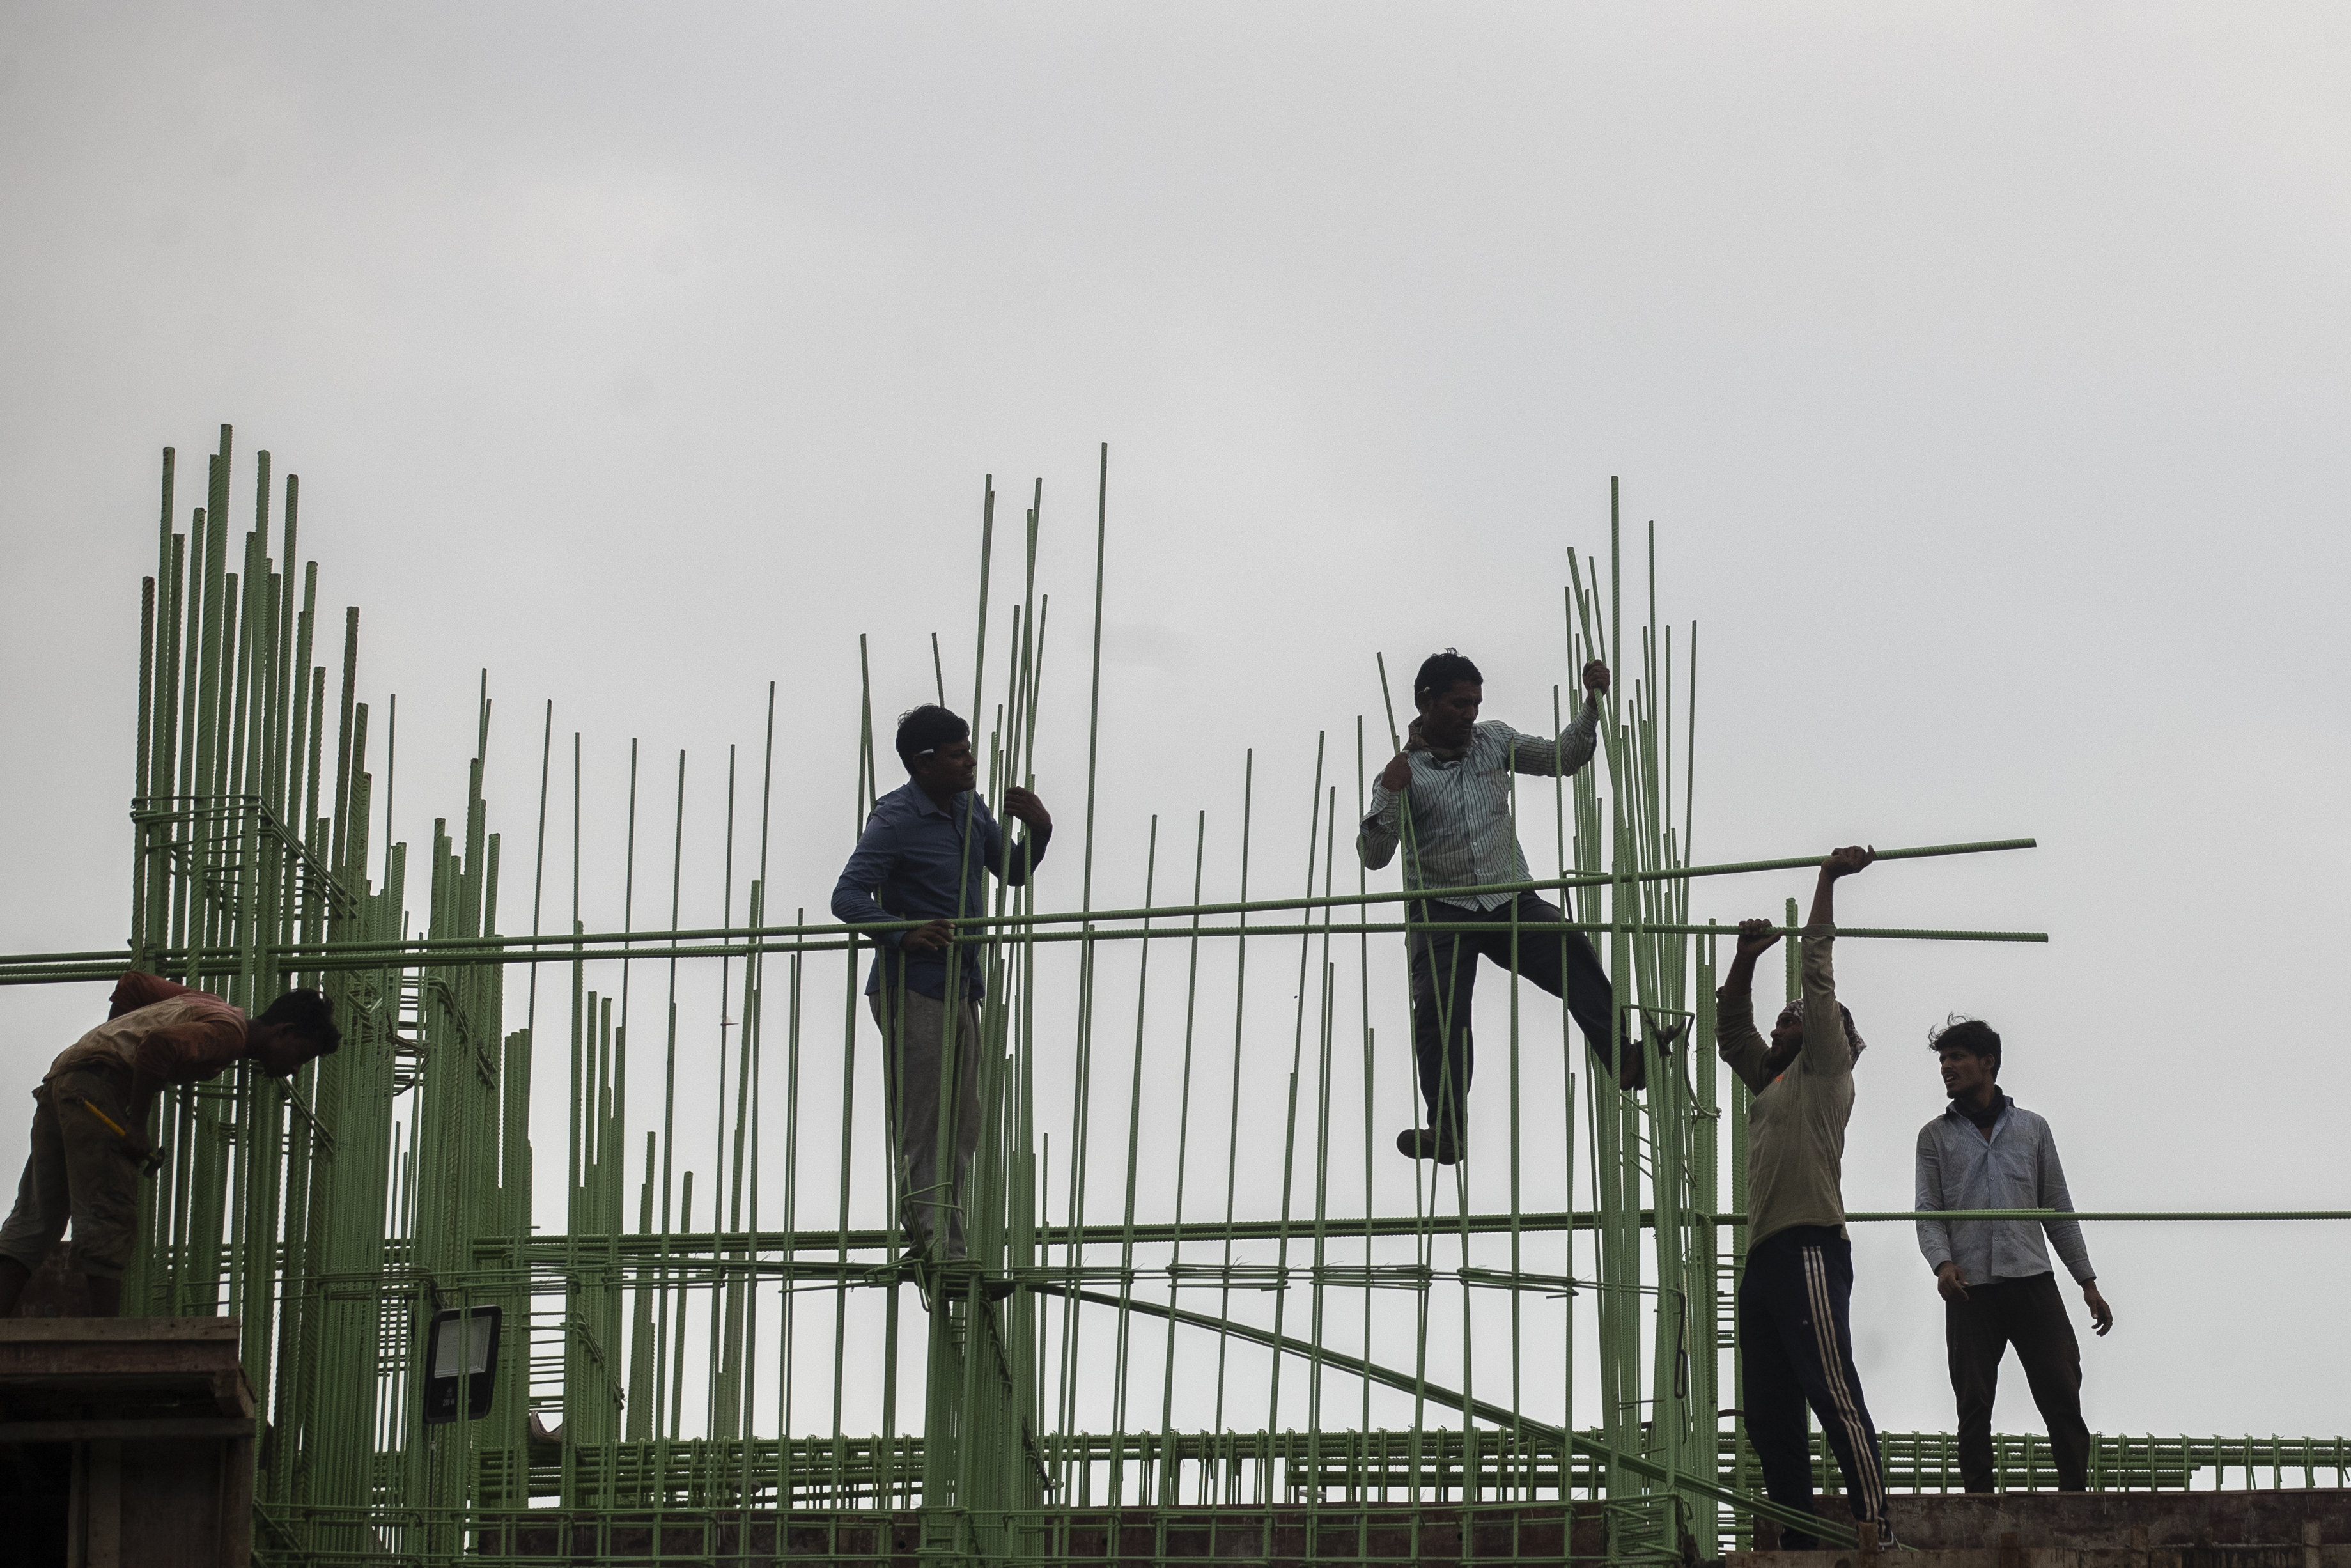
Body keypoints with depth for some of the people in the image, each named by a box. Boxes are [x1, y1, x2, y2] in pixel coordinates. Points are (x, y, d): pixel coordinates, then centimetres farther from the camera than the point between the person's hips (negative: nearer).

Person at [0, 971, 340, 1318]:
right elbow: (161, 1045, -25)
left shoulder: (208, 1004, 21)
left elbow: (133, 983, 28)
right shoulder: (231, 1033, -8)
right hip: (93, 1086, -9)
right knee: (110, 1216, -10)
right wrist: (136, 1126, -18)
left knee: (34, 1223, 7)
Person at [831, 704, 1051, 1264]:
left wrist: (1038, 830, 4)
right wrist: (903, 933, -33)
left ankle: (943, 1246, 18)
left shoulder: (971, 809, 11)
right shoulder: (896, 820, -12)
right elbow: (847, 897, -18)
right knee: (920, 1122, -7)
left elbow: (1013, 873, 24)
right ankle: (939, 1248, -9)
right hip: (912, 987, -8)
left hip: (963, 986, 8)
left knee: (963, 1125, 11)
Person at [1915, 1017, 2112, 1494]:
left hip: (2032, 1279, 0)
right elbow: (1927, 1211, 5)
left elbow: (2059, 1209, 15)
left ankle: (2077, 1496, -4)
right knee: (1974, 1404, -3)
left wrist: (2087, 1281, 10)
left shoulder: (2032, 1129, 15)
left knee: (2062, 1396, -7)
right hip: (1970, 1288, 0)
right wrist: (1942, 1262, -16)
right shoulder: (1936, 1137, 13)